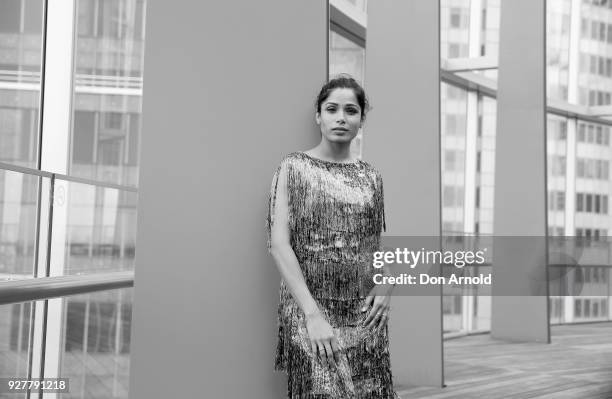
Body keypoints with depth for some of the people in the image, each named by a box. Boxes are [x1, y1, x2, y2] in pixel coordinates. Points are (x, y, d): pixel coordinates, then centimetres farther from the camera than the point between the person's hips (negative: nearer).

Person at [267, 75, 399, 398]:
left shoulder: (370, 177, 11)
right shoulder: (294, 168, -1)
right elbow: (278, 244, -9)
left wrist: (385, 285, -1)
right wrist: (312, 314, -16)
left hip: (364, 313, 4)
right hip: (309, 309, -4)